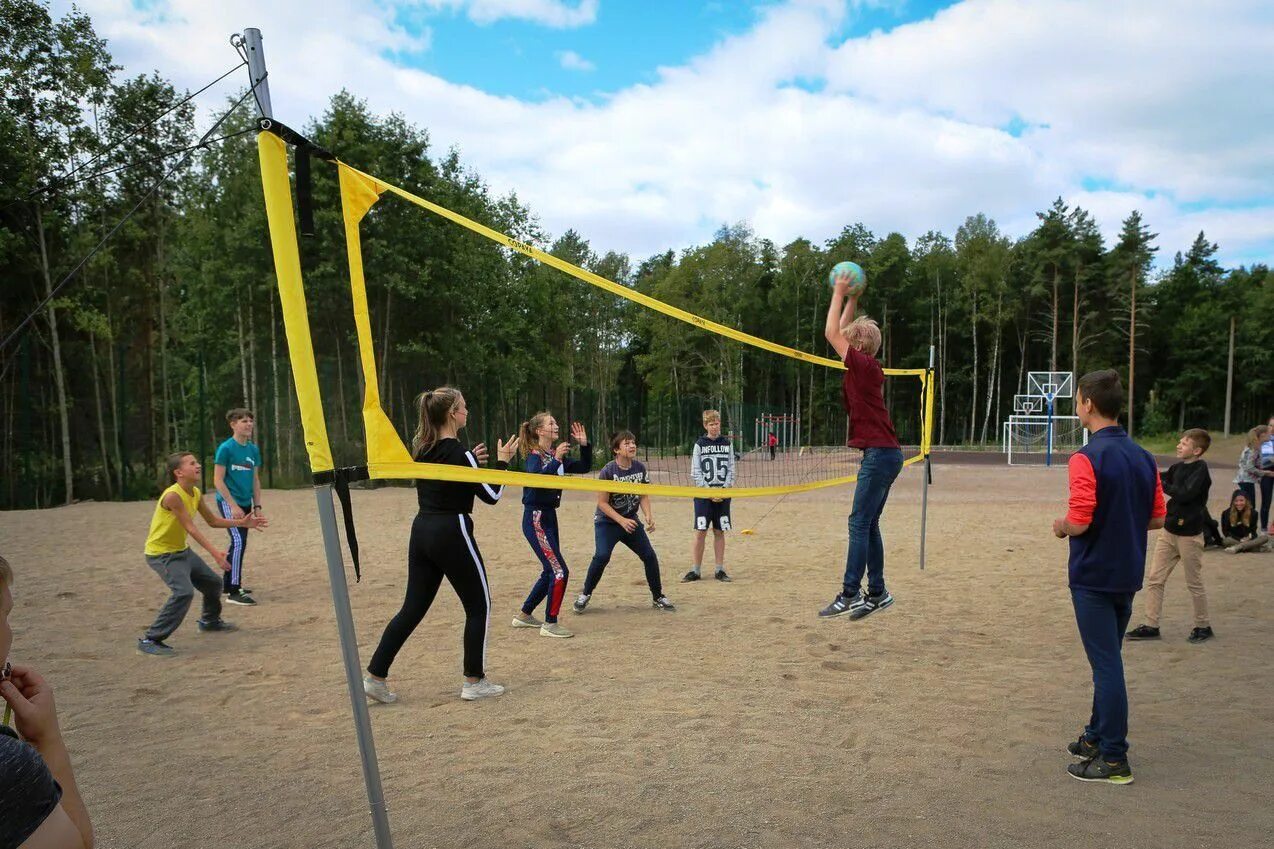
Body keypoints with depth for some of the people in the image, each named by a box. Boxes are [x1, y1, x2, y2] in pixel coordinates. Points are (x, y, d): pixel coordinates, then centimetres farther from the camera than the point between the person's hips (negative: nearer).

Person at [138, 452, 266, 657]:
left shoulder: (196, 494, 1)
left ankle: (210, 621, 44)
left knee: (214, 582, 17)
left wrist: (242, 522, 3)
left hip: (182, 550, 9)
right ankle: (150, 640, -19)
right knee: (184, 592, -27)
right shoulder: (172, 495, -26)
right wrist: (214, 553, -32)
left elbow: (213, 521, 12)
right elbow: (190, 528, -28)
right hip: (161, 553, -9)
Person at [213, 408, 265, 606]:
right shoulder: (226, 448, -11)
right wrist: (233, 505, -16)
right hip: (228, 502, -7)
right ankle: (234, 591, -12)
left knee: (238, 543, 12)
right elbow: (218, 480, -12)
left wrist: (257, 506, 9)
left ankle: (228, 584, 26)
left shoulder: (253, 449, 7)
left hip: (245, 503, 7)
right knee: (239, 541, -15)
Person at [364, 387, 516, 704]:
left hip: (422, 532, 8)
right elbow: (491, 495, -9)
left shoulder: (422, 449, 8)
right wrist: (503, 461, 0)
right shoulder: (459, 453, -15)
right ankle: (474, 682, 14)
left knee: (413, 608, 14)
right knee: (479, 606, 8)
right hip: (452, 534, -7)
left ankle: (375, 676, 13)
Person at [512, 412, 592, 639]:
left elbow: (584, 467, 11)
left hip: (549, 517, 9)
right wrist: (556, 460, -33)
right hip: (535, 519, -9)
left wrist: (584, 444, -1)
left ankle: (524, 615, 29)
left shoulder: (555, 455, 9)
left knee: (550, 572, 15)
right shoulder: (534, 456, -13)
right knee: (559, 571, -11)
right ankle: (550, 624, -1)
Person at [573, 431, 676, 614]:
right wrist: (622, 520, -24)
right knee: (602, 556, -23)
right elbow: (602, 502, -16)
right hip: (606, 521, -5)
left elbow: (643, 495, 5)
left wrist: (648, 516, -12)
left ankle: (658, 597, 16)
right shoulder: (608, 471, -19)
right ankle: (585, 595, -3)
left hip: (631, 520, 5)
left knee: (650, 555, -2)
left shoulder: (640, 468, -4)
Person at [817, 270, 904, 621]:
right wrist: (852, 299, 27)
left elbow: (832, 333, -6)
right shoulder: (866, 367, 14)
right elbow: (841, 332, 28)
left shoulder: (864, 365, -10)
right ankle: (876, 593, 15)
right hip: (882, 454, 9)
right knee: (868, 525, 11)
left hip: (880, 453, -9)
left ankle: (850, 594, -10)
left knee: (859, 523, -10)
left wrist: (839, 294, 3)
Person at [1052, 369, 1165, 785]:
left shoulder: (1087, 458, -18)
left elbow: (1080, 521, -23)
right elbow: (1157, 518, 9)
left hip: (1093, 575, -7)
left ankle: (1114, 759, 5)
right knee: (1107, 660, 19)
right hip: (1128, 575, 7)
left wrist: (1062, 527, -2)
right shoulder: (1143, 457, 5)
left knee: (1107, 665, -2)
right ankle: (1097, 736, 32)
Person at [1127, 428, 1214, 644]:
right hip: (1169, 531, 7)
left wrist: (1162, 485, -16)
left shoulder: (1200, 469, -15)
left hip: (1189, 535, -7)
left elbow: (1185, 494, -25)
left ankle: (1203, 626, 23)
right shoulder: (1178, 467, 8)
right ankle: (1151, 626, 12)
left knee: (1194, 583, 7)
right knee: (1154, 579, 6)